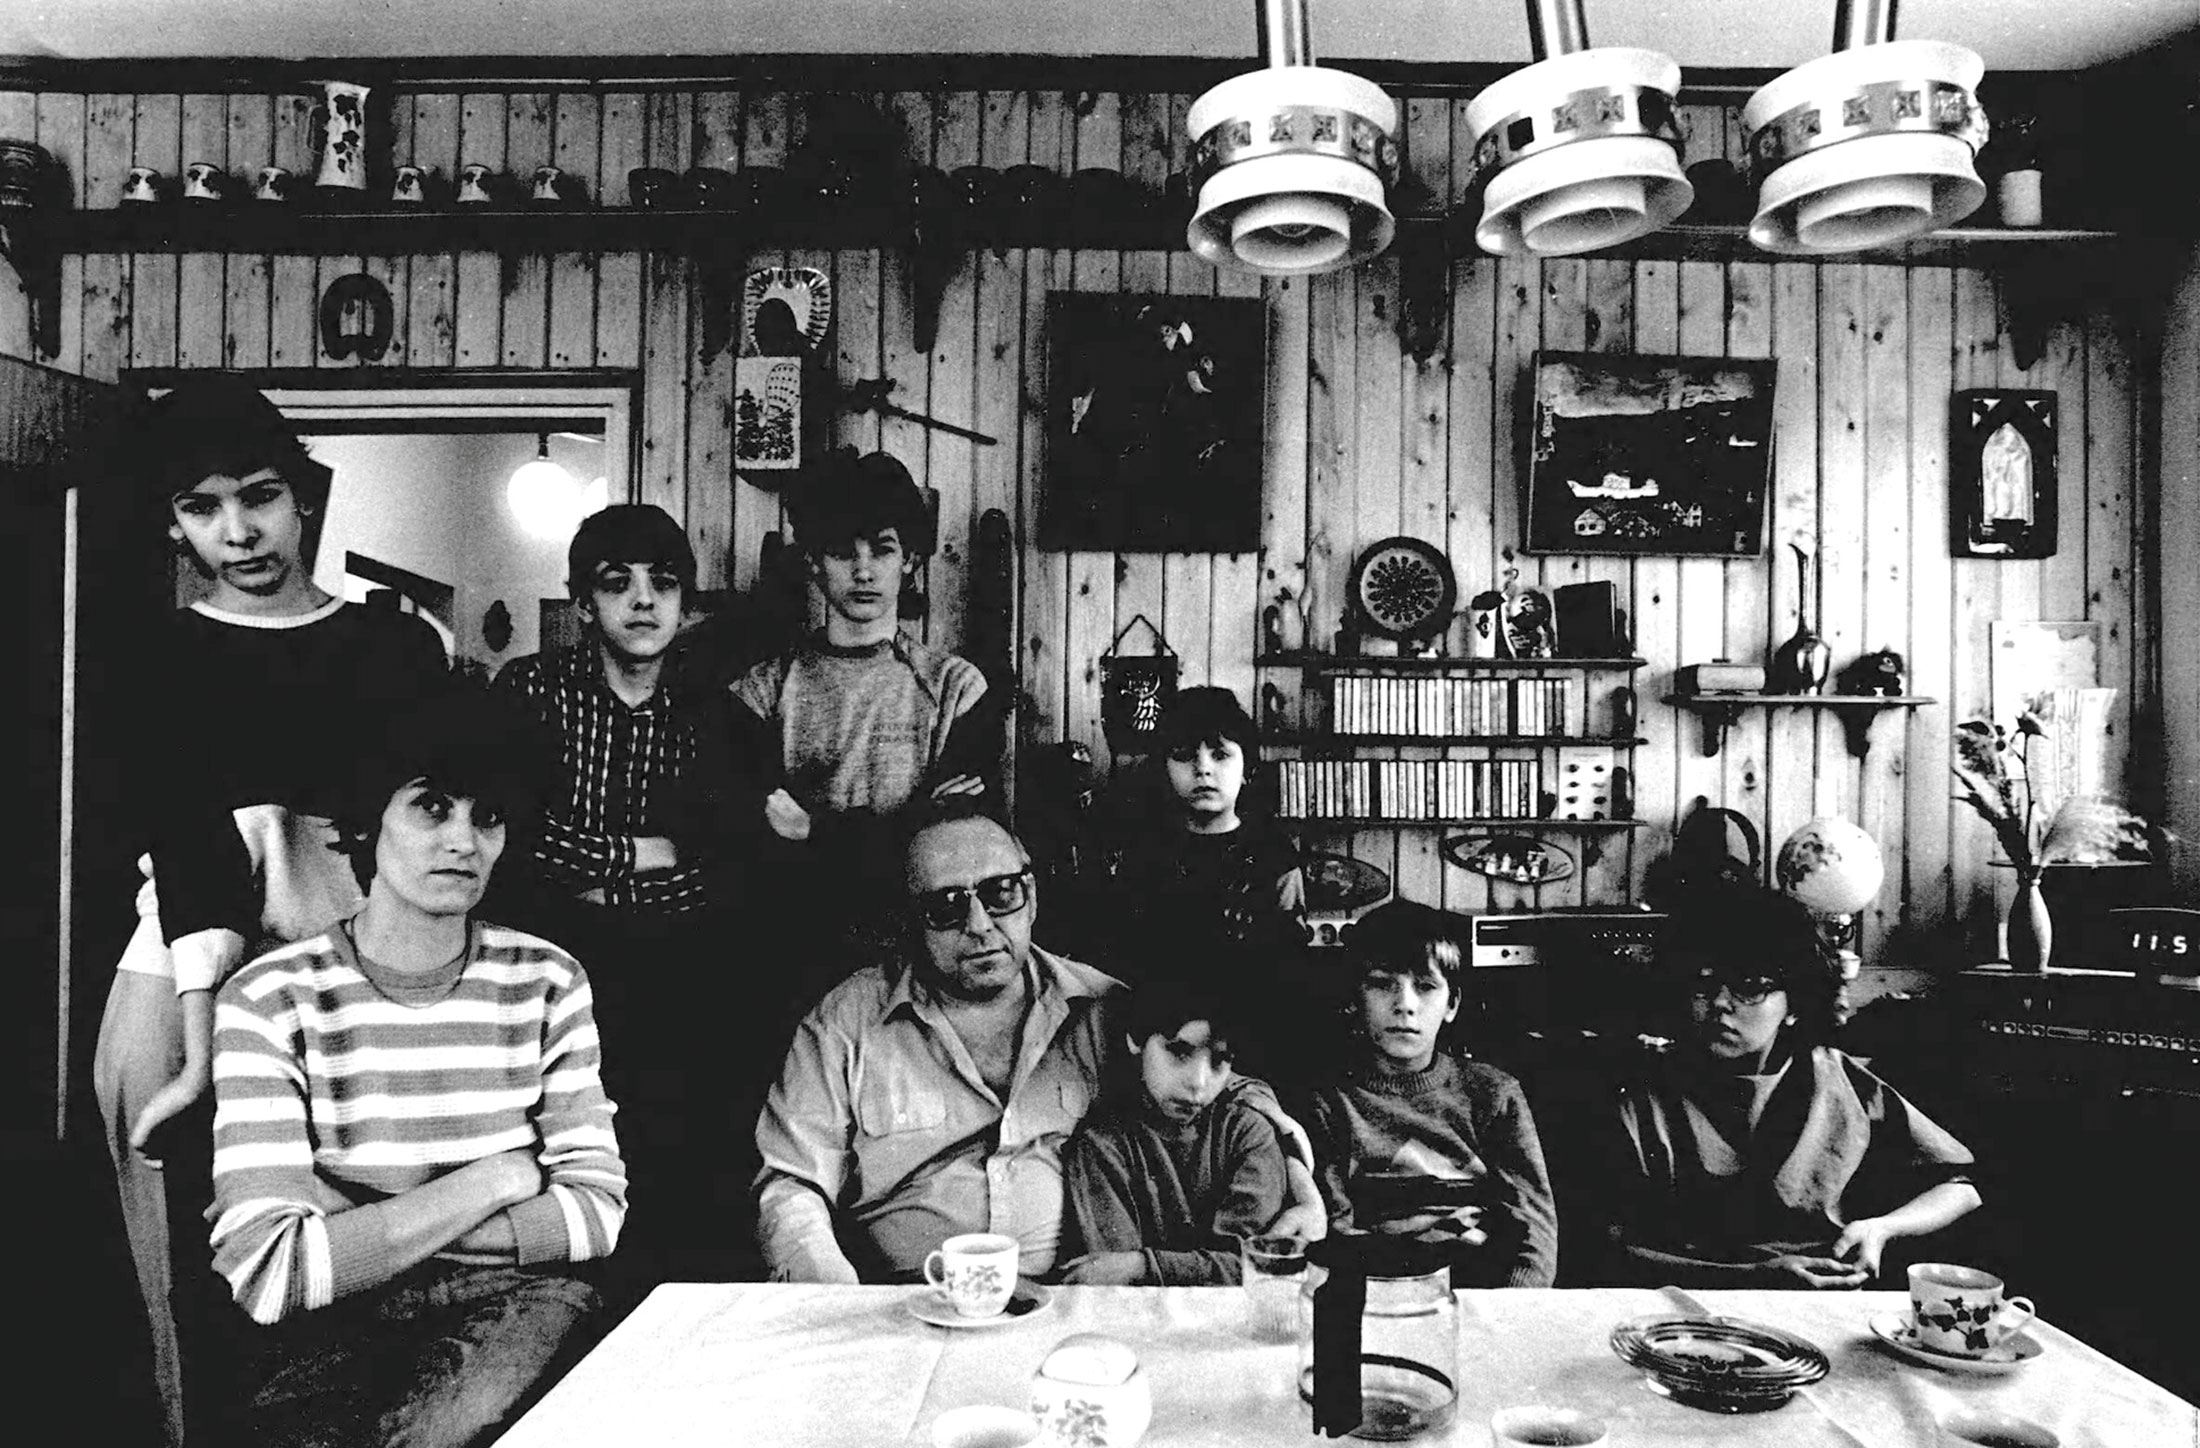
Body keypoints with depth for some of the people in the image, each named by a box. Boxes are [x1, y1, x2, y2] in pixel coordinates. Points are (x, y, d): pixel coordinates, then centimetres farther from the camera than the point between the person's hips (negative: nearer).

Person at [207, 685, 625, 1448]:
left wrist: (352, 1231, -11)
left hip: (515, 1303, 2)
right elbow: (268, 1274, -14)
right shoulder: (270, 1000, -5)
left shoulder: (547, 981, 3)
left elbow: (595, 1211, -4)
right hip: (336, 1326, -1)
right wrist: (495, 1179, -12)